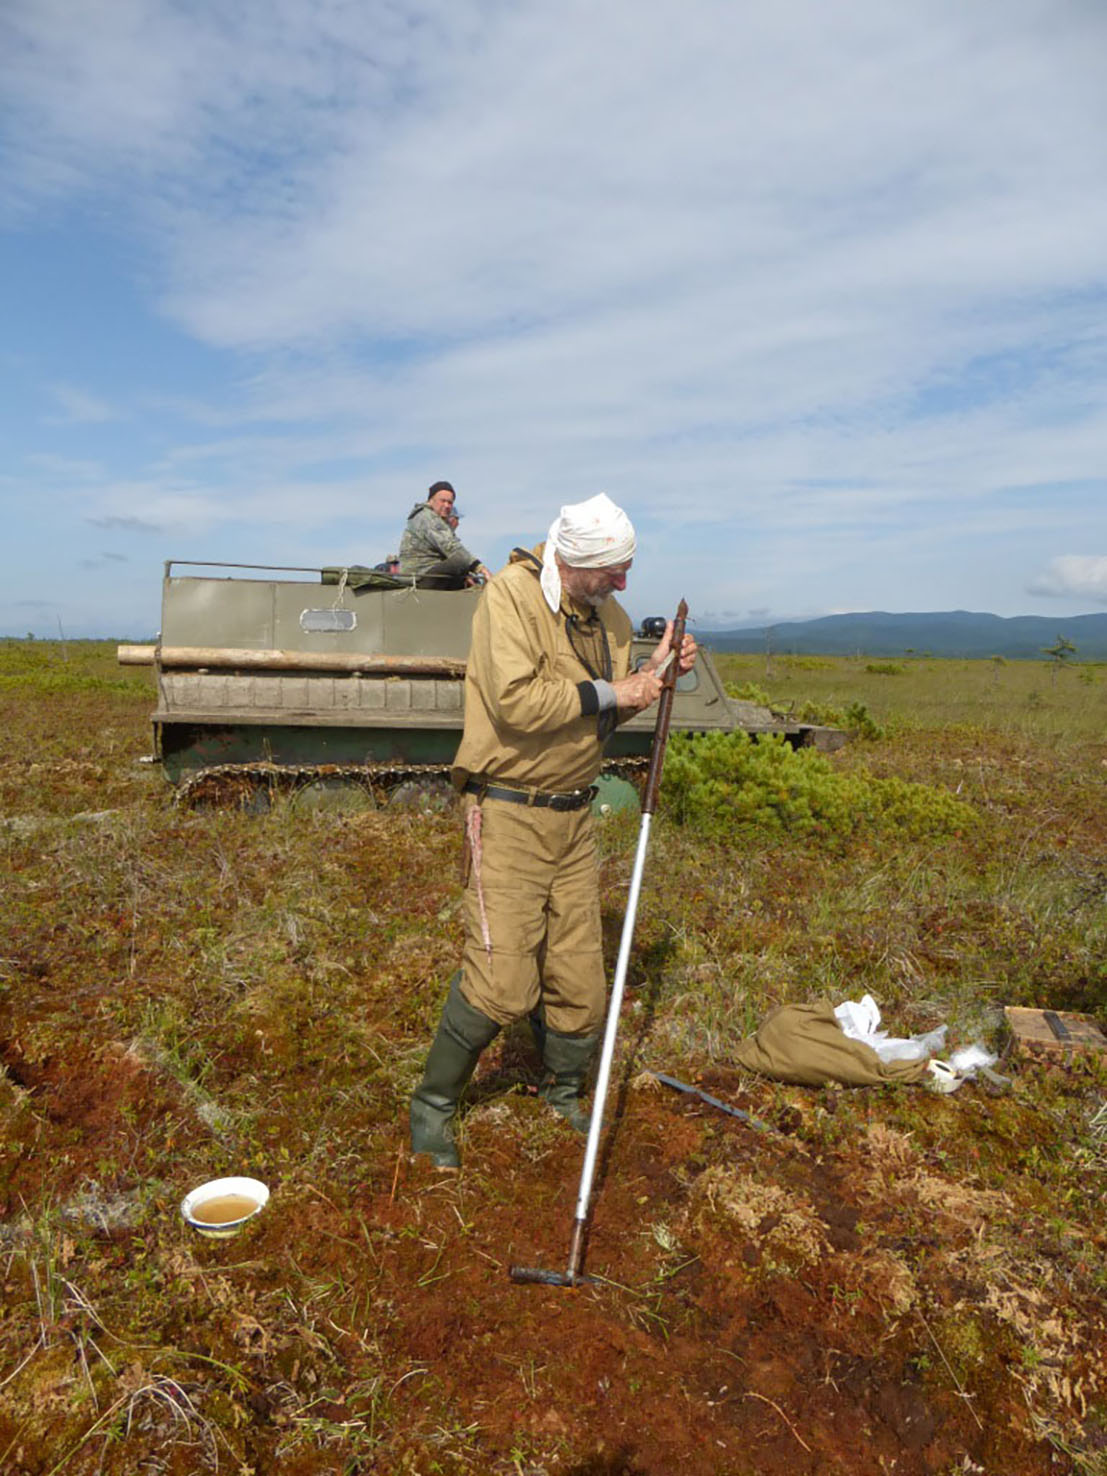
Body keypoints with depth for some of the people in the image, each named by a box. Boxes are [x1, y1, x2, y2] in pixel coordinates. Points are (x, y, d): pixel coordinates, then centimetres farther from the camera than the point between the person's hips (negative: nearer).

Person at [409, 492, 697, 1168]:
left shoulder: (610, 616, 9)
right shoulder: (512, 595, -14)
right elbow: (515, 702, -26)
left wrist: (654, 674, -1)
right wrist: (607, 693, -18)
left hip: (574, 814, 7)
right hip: (508, 813, -7)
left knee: (580, 974, 13)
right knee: (502, 981, -6)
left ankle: (565, 1096, 36)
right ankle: (433, 1104, 17)